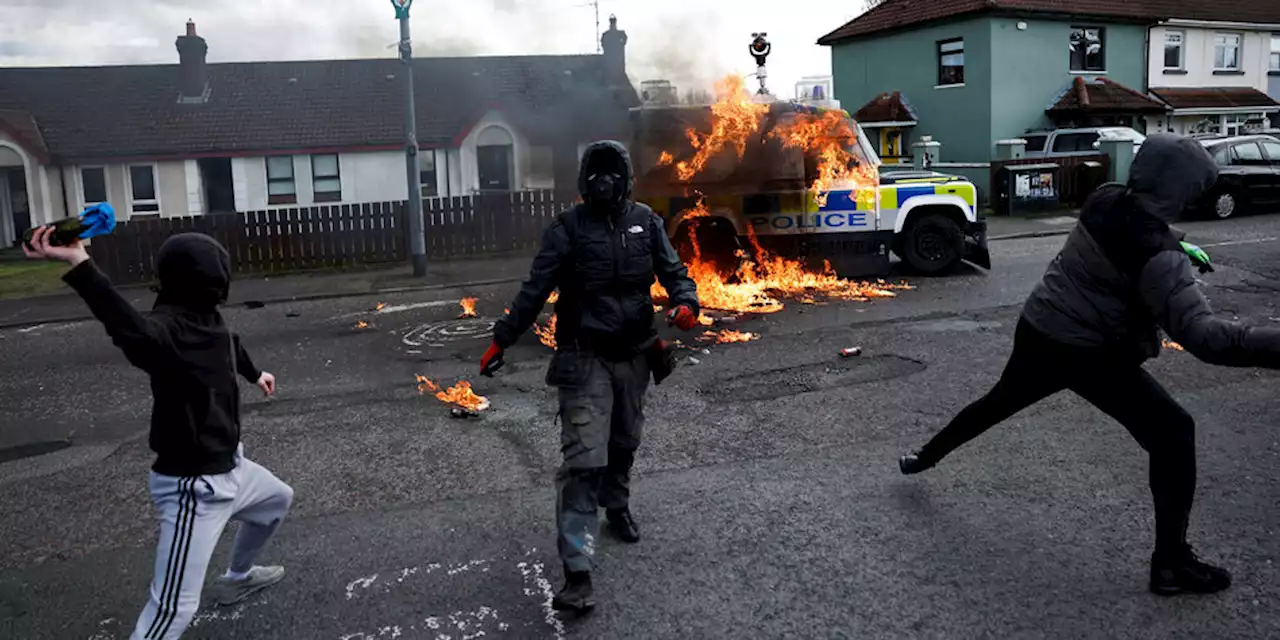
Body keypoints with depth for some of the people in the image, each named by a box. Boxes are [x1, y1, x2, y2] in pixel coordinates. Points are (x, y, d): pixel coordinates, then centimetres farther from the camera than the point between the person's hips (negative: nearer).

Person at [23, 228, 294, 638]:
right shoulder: (169, 328, -28)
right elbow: (137, 333, -54)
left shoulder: (207, 319, -1)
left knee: (279, 499, 34)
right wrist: (80, 266, -70)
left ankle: (237, 578, 56)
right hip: (195, 487, -10)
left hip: (230, 467, 10)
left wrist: (254, 373, 45)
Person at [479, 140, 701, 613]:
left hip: (634, 355, 4)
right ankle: (577, 572, -12)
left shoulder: (645, 222, 3)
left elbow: (672, 270, 2)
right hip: (585, 358, -4)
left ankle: (617, 506, 50)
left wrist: (685, 302, -21)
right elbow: (535, 290, -7)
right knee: (585, 458, -12)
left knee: (624, 442, 21)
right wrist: (501, 341, -8)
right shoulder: (568, 228, -7)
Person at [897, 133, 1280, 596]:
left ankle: (924, 457, 46)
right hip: (1089, 355, -7)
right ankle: (1171, 563, 4)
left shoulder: (1104, 201, -5)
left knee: (999, 402, 29)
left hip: (1037, 331, 7)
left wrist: (1179, 249, 12)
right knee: (1173, 435, 3)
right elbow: (1201, 334, -36)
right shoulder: (1159, 256, -26)